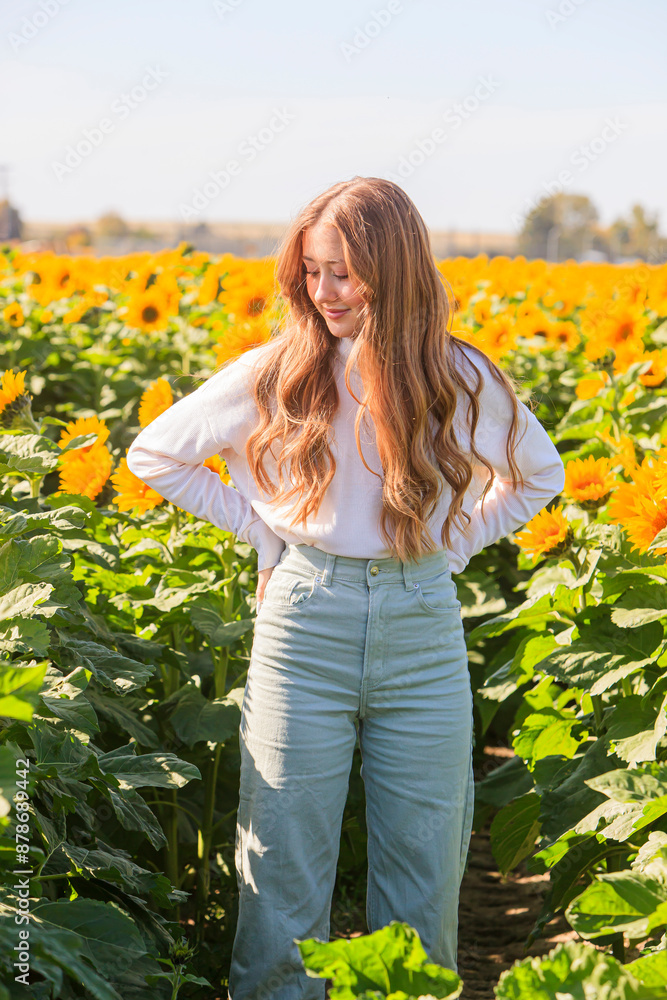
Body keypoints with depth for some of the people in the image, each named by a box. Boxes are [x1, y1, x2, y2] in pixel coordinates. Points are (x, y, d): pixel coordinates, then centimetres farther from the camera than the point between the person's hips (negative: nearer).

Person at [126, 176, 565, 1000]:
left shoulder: (460, 380, -1)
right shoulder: (276, 373, -4)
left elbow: (540, 476, 16)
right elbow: (154, 454, 7)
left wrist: (448, 546, 3)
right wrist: (266, 533, 1)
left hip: (422, 627, 1)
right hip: (304, 620, -1)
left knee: (425, 870, 9)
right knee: (285, 870, 5)